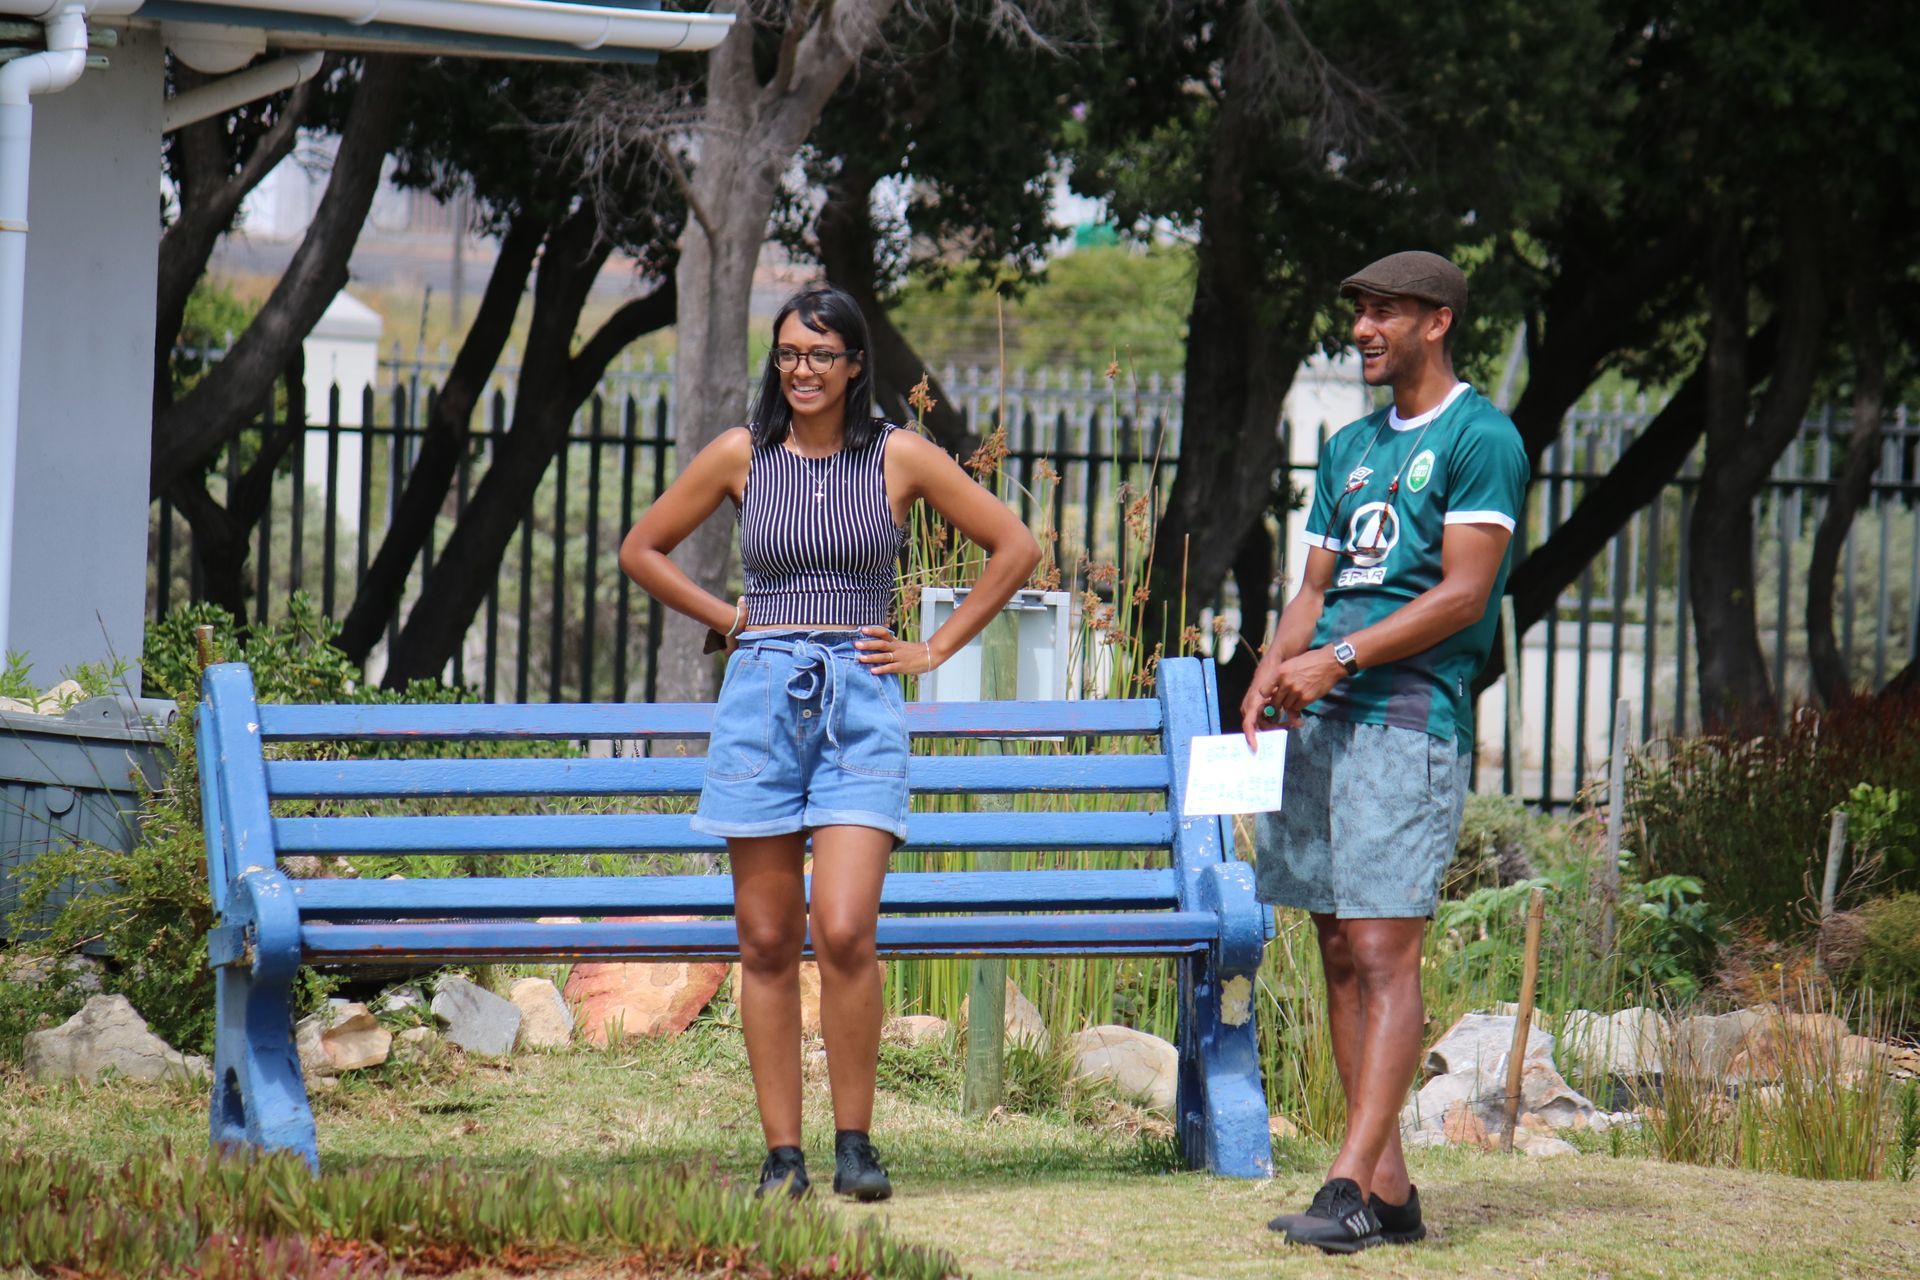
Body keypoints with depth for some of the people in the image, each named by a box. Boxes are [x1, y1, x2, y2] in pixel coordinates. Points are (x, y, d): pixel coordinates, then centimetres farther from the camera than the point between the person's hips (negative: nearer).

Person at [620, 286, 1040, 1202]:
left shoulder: (899, 457, 3)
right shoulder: (742, 455, 6)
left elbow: (1015, 548, 9)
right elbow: (642, 550, 17)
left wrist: (936, 649, 6)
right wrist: (728, 619, 10)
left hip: (861, 707, -2)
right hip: (762, 700, 2)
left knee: (843, 931, -15)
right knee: (767, 943, 1)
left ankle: (854, 1144, -3)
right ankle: (782, 1156, 6)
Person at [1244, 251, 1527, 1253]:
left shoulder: (1480, 438, -3)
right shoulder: (1351, 447, 22)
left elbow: (1463, 594, -10)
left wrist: (1338, 659, -14)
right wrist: (1270, 679, 2)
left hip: (1410, 715, -8)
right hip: (1320, 720, 8)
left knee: (1382, 950, -12)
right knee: (1341, 952, 4)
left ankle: (1352, 1182, -16)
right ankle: (1388, 1189, 6)